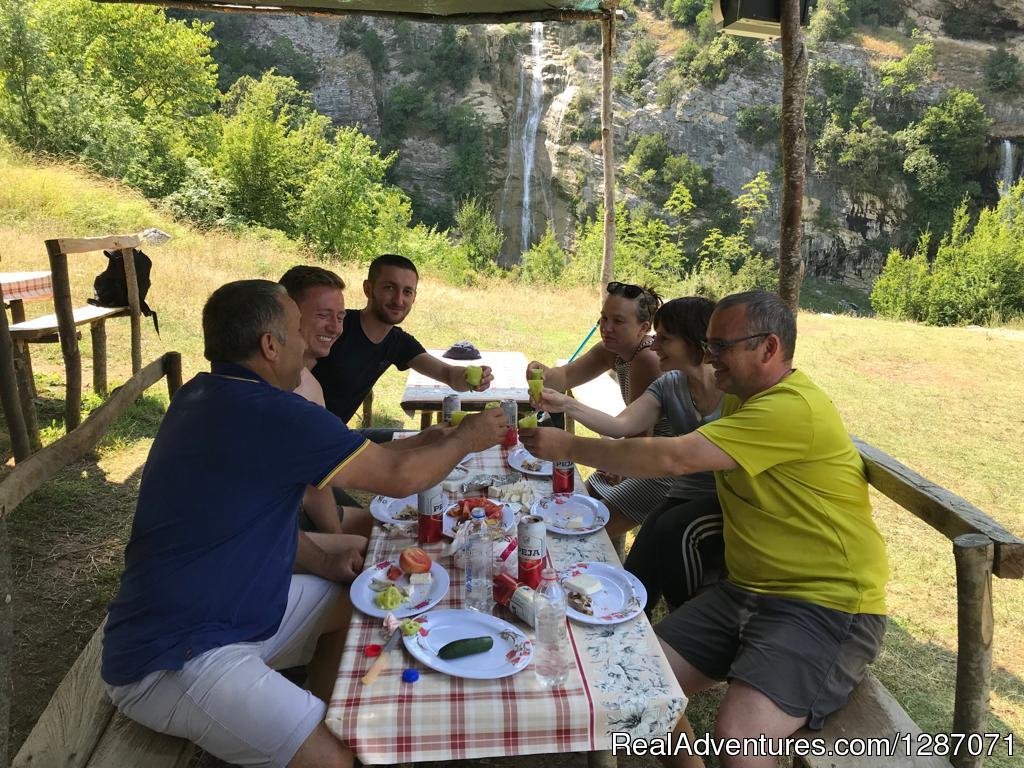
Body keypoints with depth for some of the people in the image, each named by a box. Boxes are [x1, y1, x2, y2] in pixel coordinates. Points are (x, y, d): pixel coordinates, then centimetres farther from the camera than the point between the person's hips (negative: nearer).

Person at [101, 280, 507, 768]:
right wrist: (466, 438, 1)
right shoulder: (267, 414, -25)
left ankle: (326, 721, 21)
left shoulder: (204, 397, 4)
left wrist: (322, 562, 5)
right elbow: (401, 476, -17)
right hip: (169, 661, -10)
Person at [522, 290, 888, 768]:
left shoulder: (792, 409, -21)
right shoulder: (745, 397, 11)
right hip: (748, 590, 9)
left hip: (827, 606, -8)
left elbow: (674, 458, -26)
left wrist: (570, 447, -17)